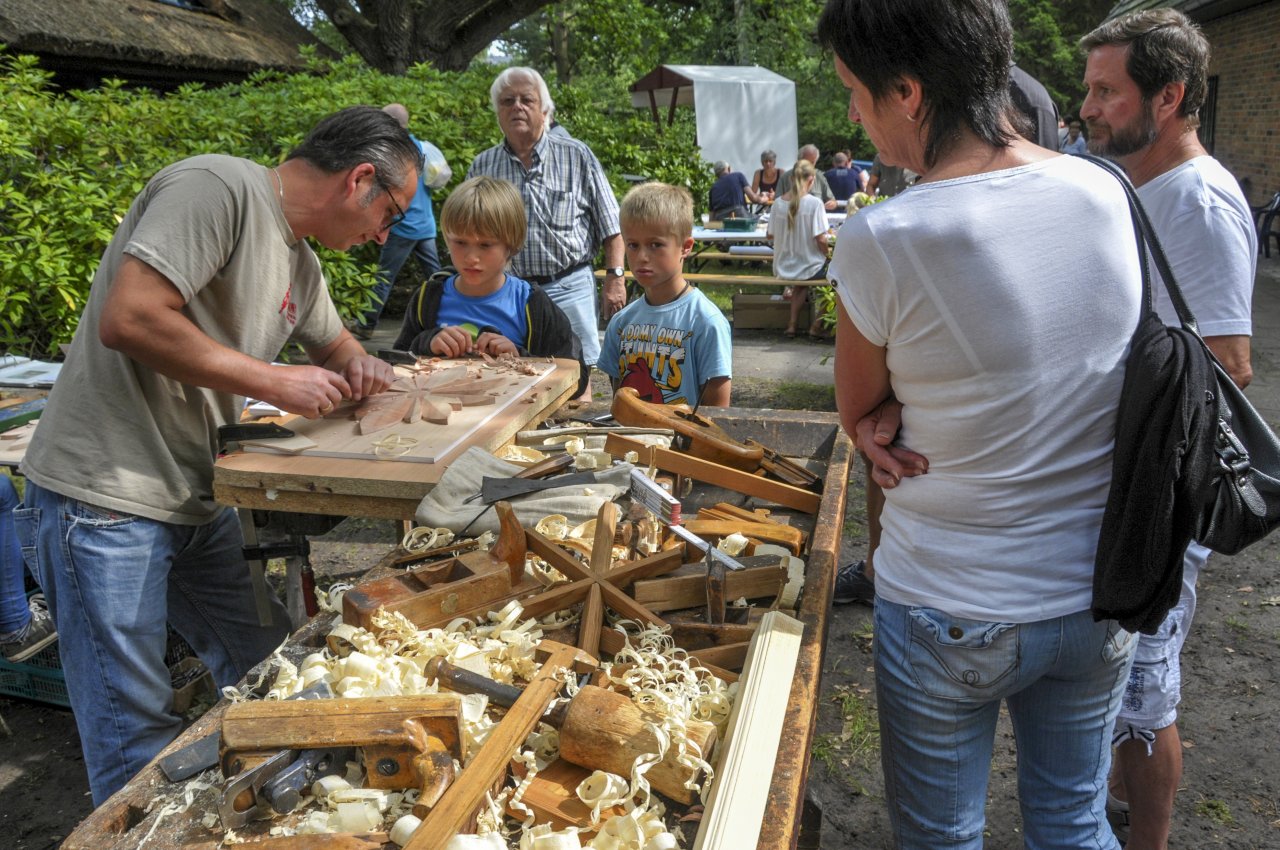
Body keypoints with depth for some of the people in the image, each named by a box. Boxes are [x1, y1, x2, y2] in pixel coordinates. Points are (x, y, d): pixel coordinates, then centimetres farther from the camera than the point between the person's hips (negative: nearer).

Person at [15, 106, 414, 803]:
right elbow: (127, 319, -26)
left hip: (200, 503, 9)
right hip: (106, 502, -9)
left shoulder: (300, 263, 13)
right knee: (138, 738, -1)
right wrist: (275, 382, -19)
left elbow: (335, 344, 31)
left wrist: (359, 367, 6)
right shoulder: (217, 186, -16)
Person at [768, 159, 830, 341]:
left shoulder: (778, 203, -4)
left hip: (783, 269, 4)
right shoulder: (814, 203, -16)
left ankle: (793, 323, 23)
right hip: (809, 267, -4)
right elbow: (820, 239, -18)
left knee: (802, 282, 34)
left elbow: (770, 235, 5)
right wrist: (827, 255, 1)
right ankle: (816, 325, 25)